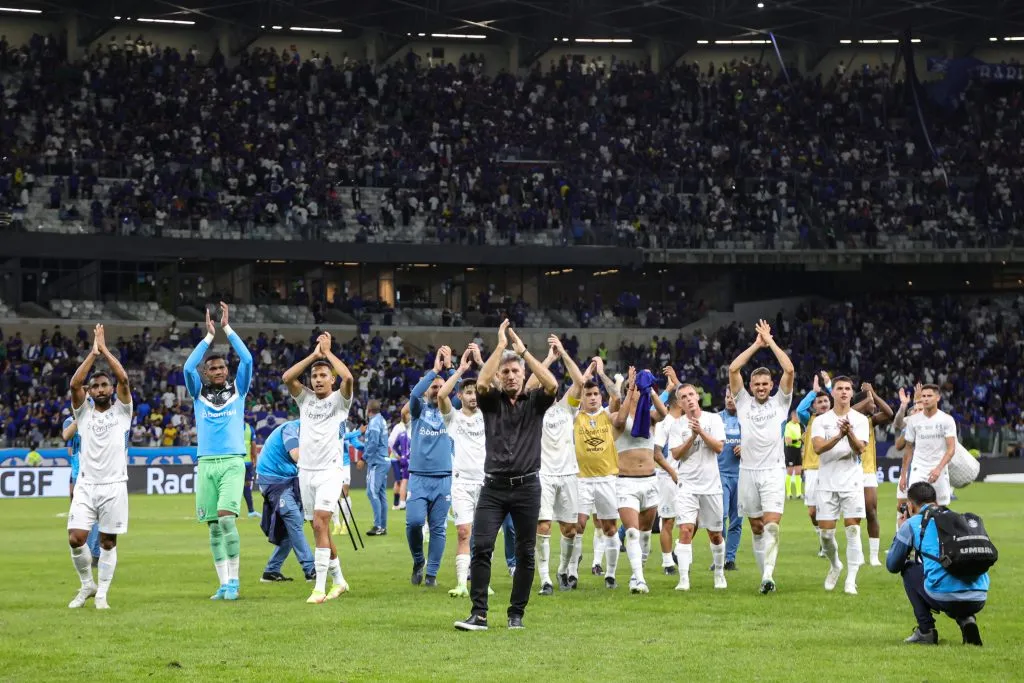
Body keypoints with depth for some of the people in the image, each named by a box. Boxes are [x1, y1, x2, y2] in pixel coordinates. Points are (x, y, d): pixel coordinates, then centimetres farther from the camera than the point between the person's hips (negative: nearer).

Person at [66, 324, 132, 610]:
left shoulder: (121, 410, 7)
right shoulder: (83, 412, 10)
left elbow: (124, 379, -8)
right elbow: (74, 384, -6)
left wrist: (105, 349, -4)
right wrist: (93, 353, -6)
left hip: (113, 486, -1)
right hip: (86, 485, 1)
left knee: (108, 542, 1)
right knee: (76, 538, -9)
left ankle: (102, 593, 10)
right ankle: (87, 585, 11)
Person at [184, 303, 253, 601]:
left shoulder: (238, 390, 10)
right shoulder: (199, 393, 12)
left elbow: (247, 360, -2)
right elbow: (188, 367, -4)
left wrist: (227, 328, 1)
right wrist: (209, 335, -3)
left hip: (232, 462, -3)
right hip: (206, 464, 3)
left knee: (226, 517, -18)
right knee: (213, 525, 2)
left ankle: (234, 580, -13)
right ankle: (224, 584, 6)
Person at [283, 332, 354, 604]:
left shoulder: (339, 400, 1)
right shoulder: (305, 398, 12)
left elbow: (348, 377, -19)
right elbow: (286, 377, -5)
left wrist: (328, 352, -9)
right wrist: (313, 355, -7)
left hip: (330, 471, -5)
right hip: (306, 470, 5)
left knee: (320, 522, -19)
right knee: (319, 528, 10)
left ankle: (320, 587, -22)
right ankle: (338, 580, 24)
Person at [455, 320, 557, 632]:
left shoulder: (535, 402, 7)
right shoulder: (492, 400, 8)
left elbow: (552, 385, -13)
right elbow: (481, 383, -13)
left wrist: (522, 350, -10)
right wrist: (500, 345, -10)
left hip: (527, 486, 0)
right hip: (494, 486, 0)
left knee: (525, 553, 3)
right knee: (481, 547, -11)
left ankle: (516, 614, 14)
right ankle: (479, 614, -10)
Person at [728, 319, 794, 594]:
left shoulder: (780, 402, 7)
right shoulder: (743, 402, 10)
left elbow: (789, 370, -5)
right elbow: (733, 369, 0)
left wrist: (771, 342, 0)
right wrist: (757, 344, 1)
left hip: (773, 471, -2)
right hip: (748, 471, 2)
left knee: (771, 525, -16)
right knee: (756, 528, 6)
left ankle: (768, 575, -24)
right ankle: (766, 577, 14)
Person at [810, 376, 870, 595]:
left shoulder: (861, 420, 4)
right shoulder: (821, 421, 4)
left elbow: (860, 449, -9)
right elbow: (818, 448, -11)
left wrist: (850, 433, -27)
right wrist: (839, 436, -26)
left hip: (852, 481, -1)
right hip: (827, 482, 1)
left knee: (853, 530, -8)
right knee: (826, 532, 1)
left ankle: (851, 579, -5)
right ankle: (835, 565, 28)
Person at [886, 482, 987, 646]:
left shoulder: (912, 523, 11)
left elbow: (892, 566, 22)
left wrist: (901, 531, 37)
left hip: (944, 599, -5)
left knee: (908, 569, 25)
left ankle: (926, 630, 15)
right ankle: (966, 620, 12)